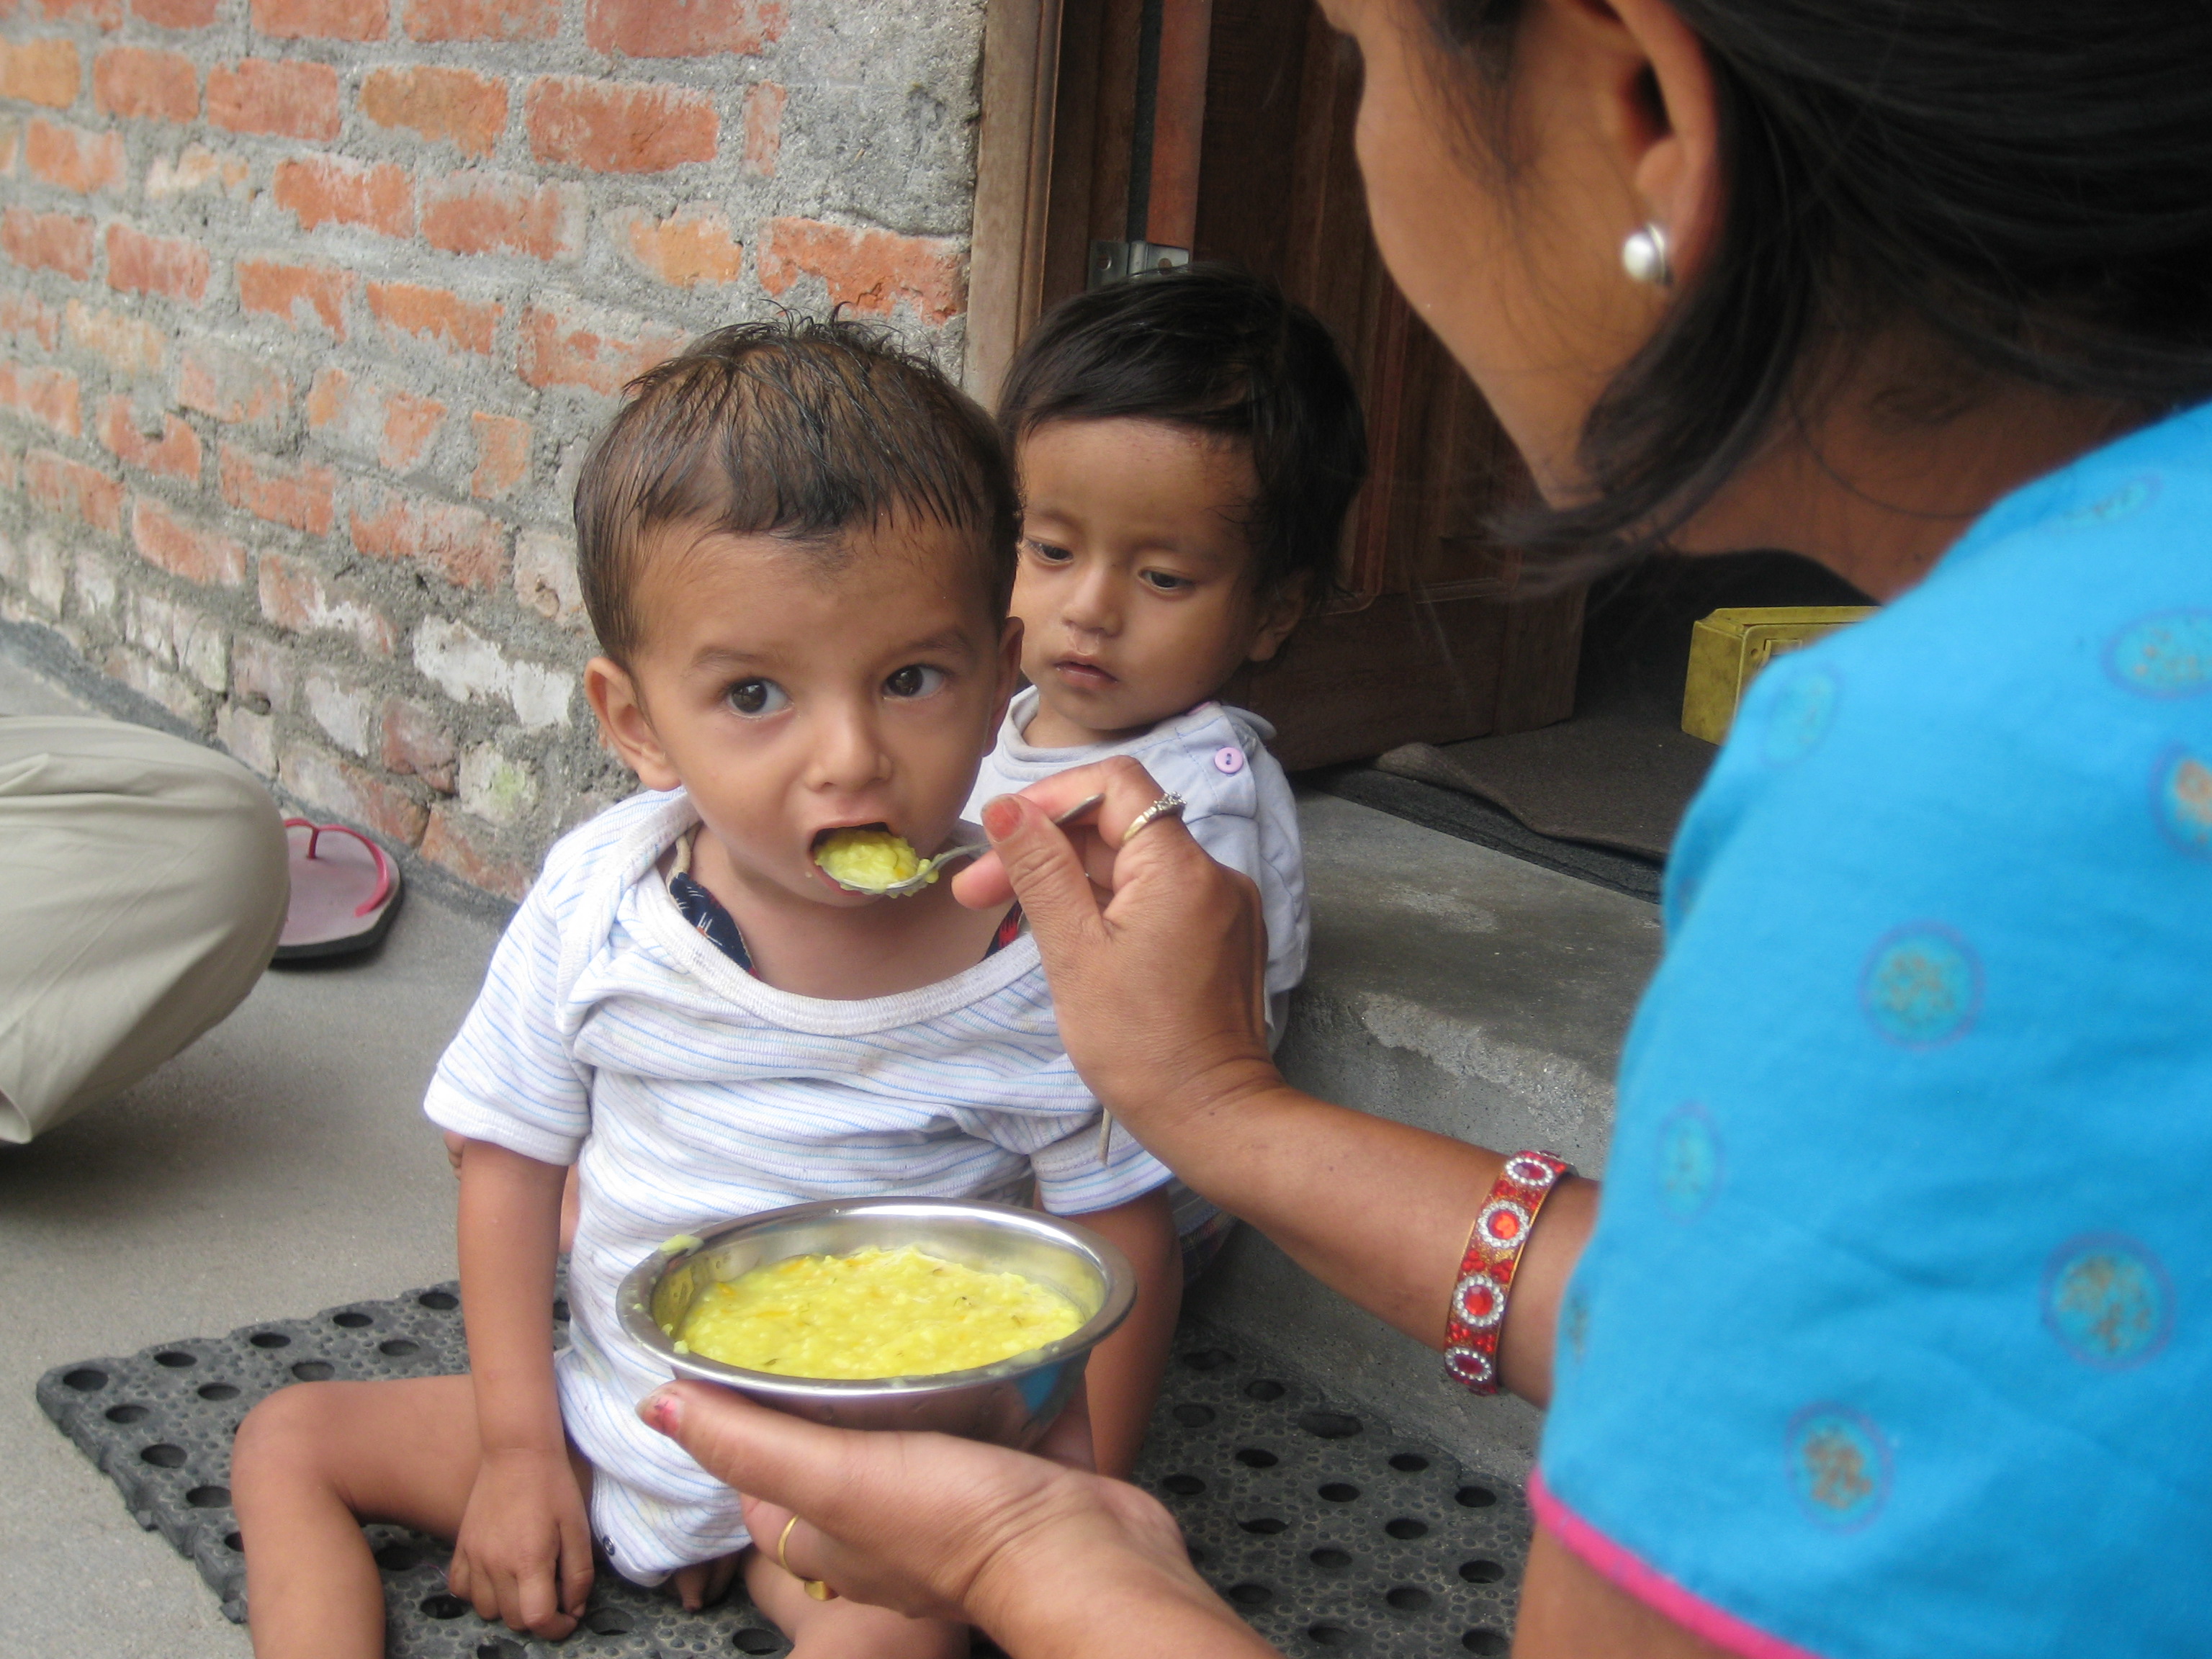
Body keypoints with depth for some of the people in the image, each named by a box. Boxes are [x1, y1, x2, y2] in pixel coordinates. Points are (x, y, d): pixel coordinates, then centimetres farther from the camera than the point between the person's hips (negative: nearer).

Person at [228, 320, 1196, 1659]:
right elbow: (514, 1159, 0)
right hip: (609, 1416, 5)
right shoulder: (599, 899, -14)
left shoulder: (1041, 967, -21)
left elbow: (1130, 1258, -9)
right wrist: (518, 1443, -1)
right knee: (289, 1440, 9)